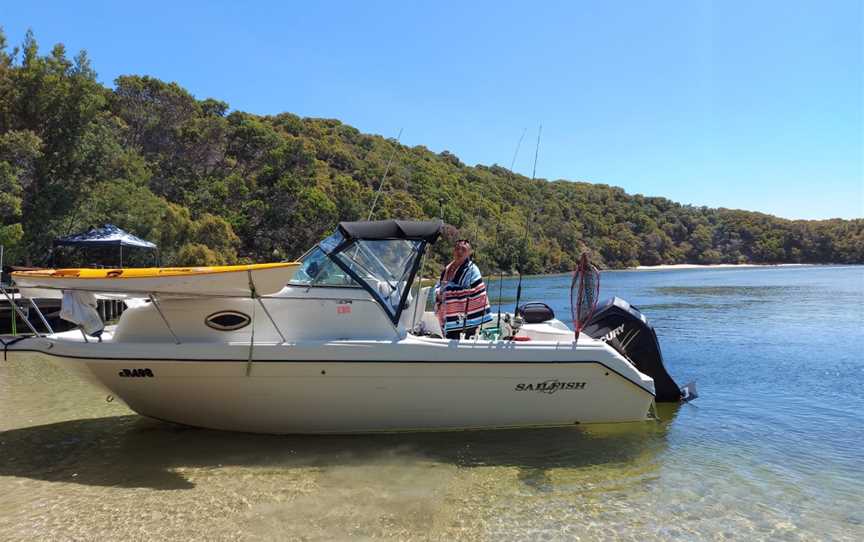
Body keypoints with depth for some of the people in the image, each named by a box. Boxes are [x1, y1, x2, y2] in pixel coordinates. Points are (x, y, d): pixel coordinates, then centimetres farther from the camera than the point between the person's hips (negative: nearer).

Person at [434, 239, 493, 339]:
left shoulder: (471, 270, -9)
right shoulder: (447, 268, 12)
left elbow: (478, 295, -14)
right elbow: (438, 286, 20)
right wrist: (439, 294, 0)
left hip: (465, 319, -7)